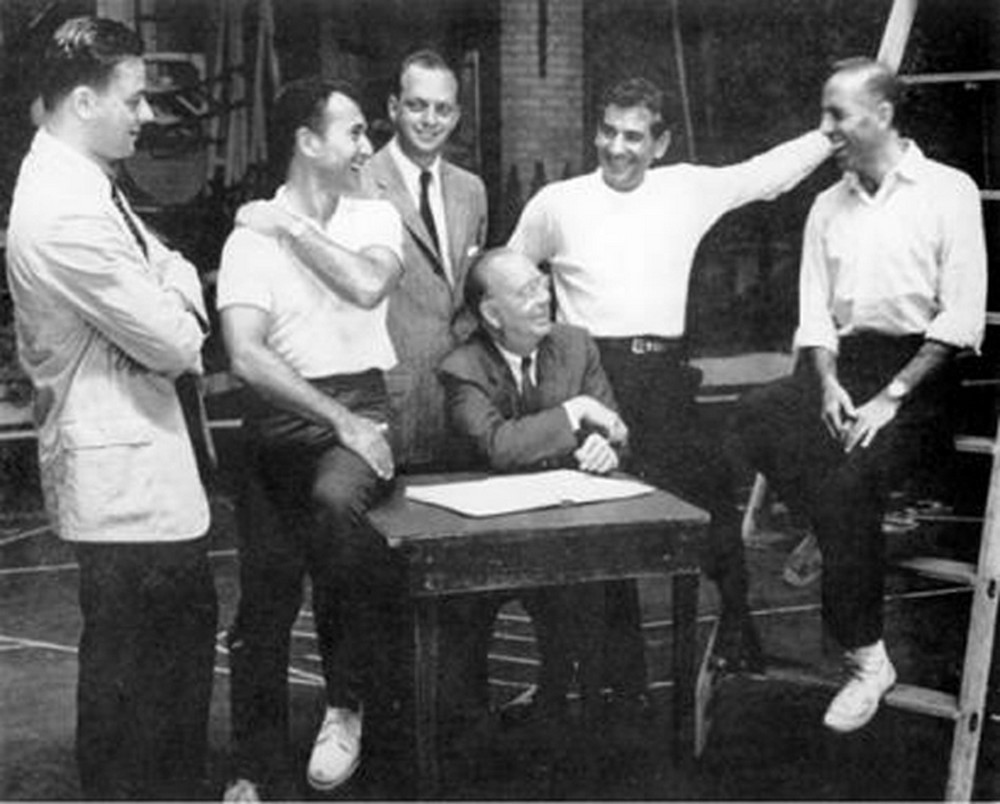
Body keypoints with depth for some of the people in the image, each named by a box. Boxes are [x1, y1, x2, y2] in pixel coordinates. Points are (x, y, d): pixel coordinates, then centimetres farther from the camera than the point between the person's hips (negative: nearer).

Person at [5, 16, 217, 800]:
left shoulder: (82, 184, 9)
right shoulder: (68, 214, -24)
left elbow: (176, 274, 14)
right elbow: (176, 344, -21)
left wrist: (169, 295, -6)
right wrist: (177, 310, -1)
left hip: (144, 456, 11)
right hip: (121, 470, -11)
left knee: (187, 627, 21)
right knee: (126, 664, 4)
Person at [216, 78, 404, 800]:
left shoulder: (376, 217, 8)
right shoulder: (252, 236, -2)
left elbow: (368, 286, -14)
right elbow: (247, 356, -14)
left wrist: (292, 228, -8)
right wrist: (340, 421, -17)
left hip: (363, 404, 0)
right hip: (283, 417, 0)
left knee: (336, 498, -34)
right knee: (265, 599, -3)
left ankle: (347, 699, -17)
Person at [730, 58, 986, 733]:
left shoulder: (948, 191, 0)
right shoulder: (828, 206, 18)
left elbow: (962, 316, -7)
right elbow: (815, 313, 13)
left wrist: (892, 397, -15)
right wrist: (828, 385, -7)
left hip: (921, 369, -5)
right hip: (845, 364, 5)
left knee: (850, 478, -29)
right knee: (755, 417, -26)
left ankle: (866, 657, -15)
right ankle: (828, 529, -8)